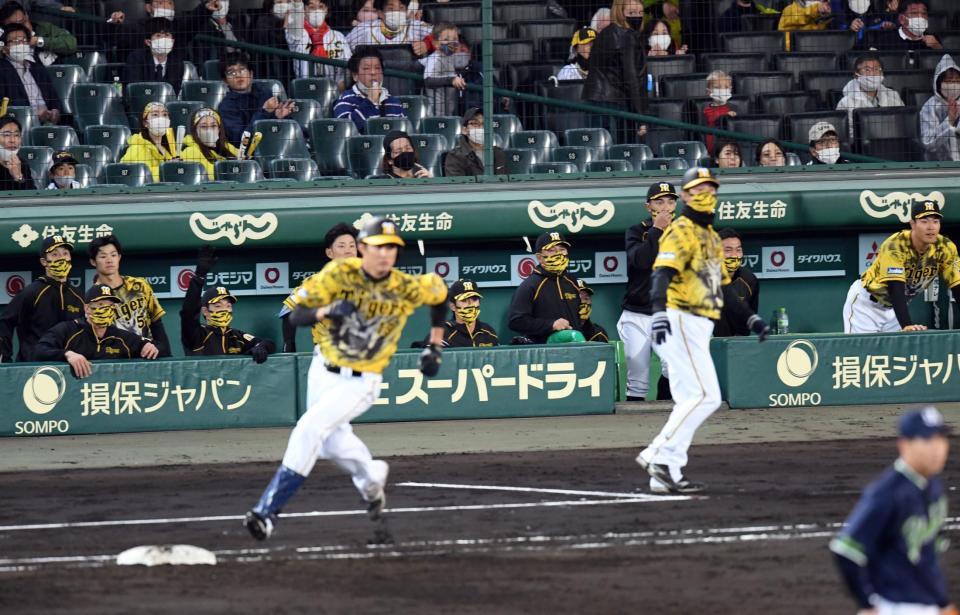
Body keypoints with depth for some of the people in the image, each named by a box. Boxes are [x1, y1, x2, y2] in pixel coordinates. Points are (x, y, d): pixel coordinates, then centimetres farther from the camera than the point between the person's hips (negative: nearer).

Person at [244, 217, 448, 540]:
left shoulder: (407, 288, -16)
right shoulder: (338, 274, -16)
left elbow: (439, 290, 6)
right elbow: (297, 315, -16)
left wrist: (434, 347, 8)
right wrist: (328, 311, -37)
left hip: (360, 383, -4)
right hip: (323, 371, 4)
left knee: (309, 429, -21)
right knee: (333, 441, 17)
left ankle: (268, 511, -21)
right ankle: (371, 478, 51)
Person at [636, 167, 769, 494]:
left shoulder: (711, 236, 22)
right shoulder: (681, 231, -8)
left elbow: (722, 285, 29)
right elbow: (662, 273, -24)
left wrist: (750, 318, 26)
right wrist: (659, 312, -40)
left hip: (698, 328, 10)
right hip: (681, 322, -10)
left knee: (689, 401, 6)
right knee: (705, 396, -16)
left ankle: (665, 472, 5)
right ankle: (661, 458, -16)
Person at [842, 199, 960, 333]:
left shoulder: (945, 248, -14)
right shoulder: (895, 246, -30)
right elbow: (895, 290, -38)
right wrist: (907, 325, -51)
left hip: (894, 307, 5)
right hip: (866, 302, -5)